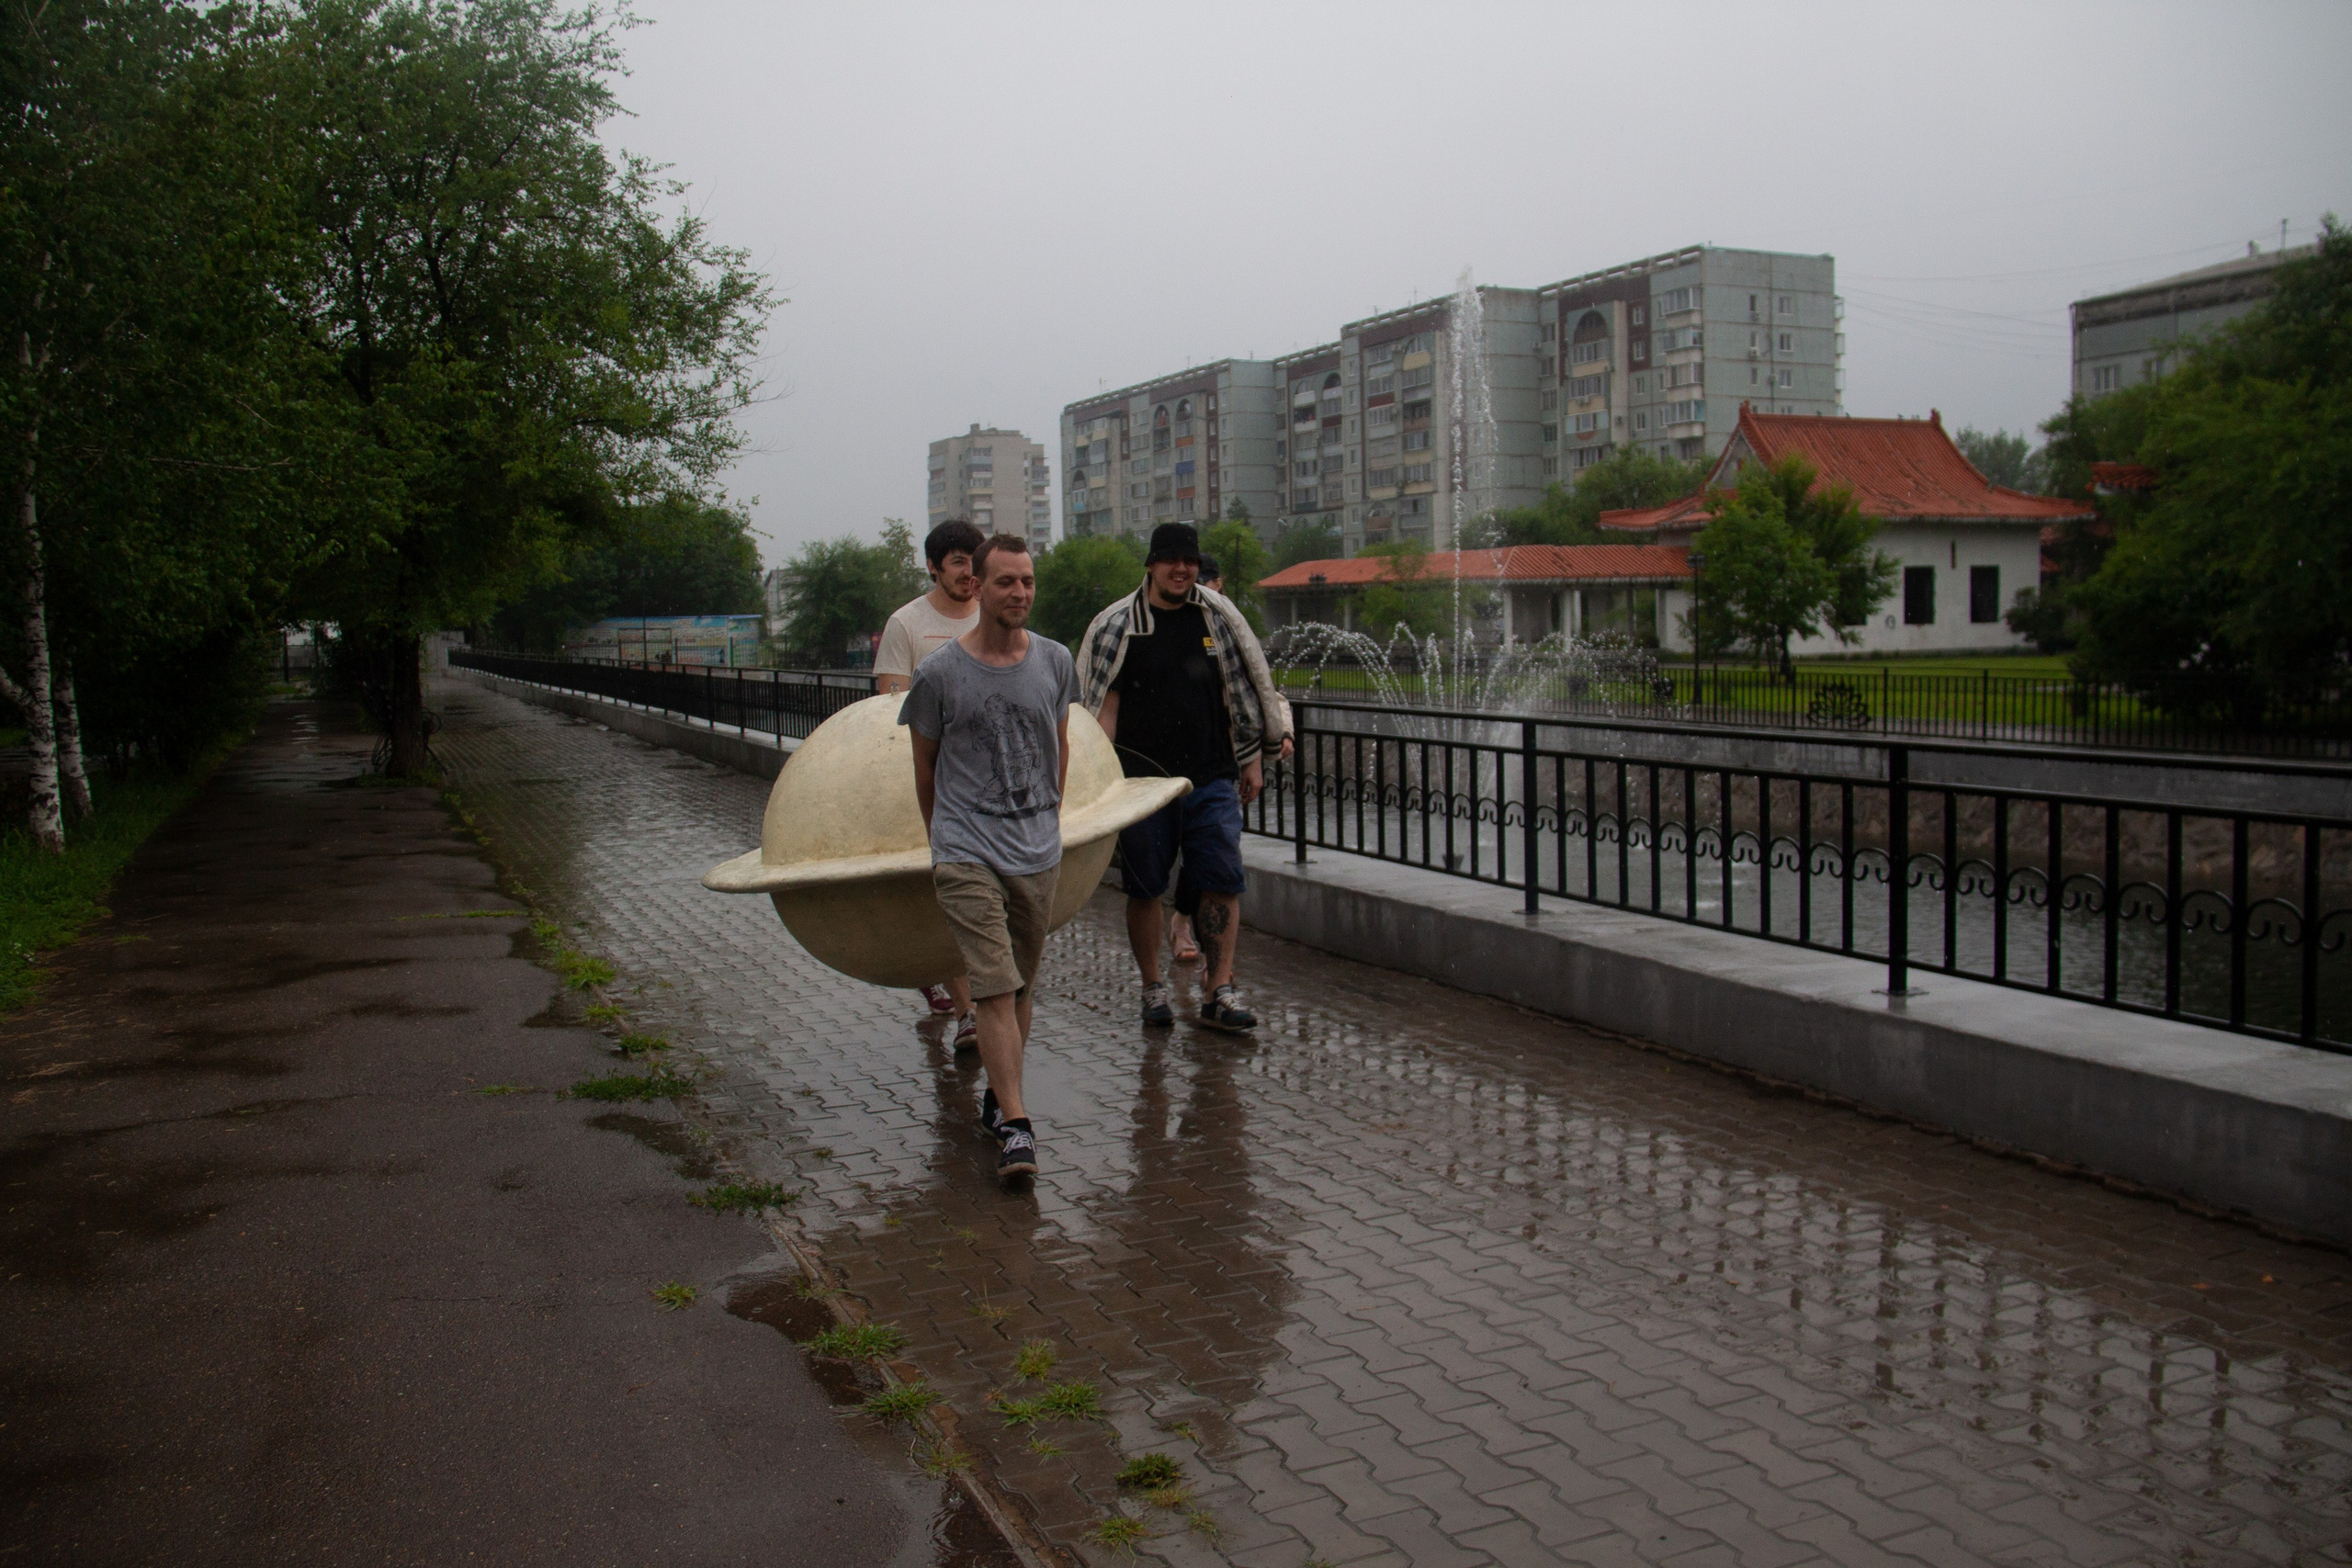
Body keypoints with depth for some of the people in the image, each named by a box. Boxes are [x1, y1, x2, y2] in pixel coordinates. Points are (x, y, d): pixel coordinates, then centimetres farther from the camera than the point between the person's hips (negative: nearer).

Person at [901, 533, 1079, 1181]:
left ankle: (997, 1093, 29)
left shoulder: (1054, 662, 6)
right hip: (967, 853, -4)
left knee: (1020, 987, 12)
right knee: (996, 987, -12)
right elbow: (925, 768, 10)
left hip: (1038, 852, 4)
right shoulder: (939, 673, -4)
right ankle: (1015, 1125, -13)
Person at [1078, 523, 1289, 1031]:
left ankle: (1219, 992, 2)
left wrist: (1252, 758, 11)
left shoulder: (1219, 617, 6)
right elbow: (1103, 703, 2)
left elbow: (1243, 690, 12)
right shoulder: (1116, 625, 1)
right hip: (1143, 779, -1)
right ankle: (1153, 988, 20)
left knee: (1223, 883, -4)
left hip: (1212, 779, 1)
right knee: (1144, 888, 6)